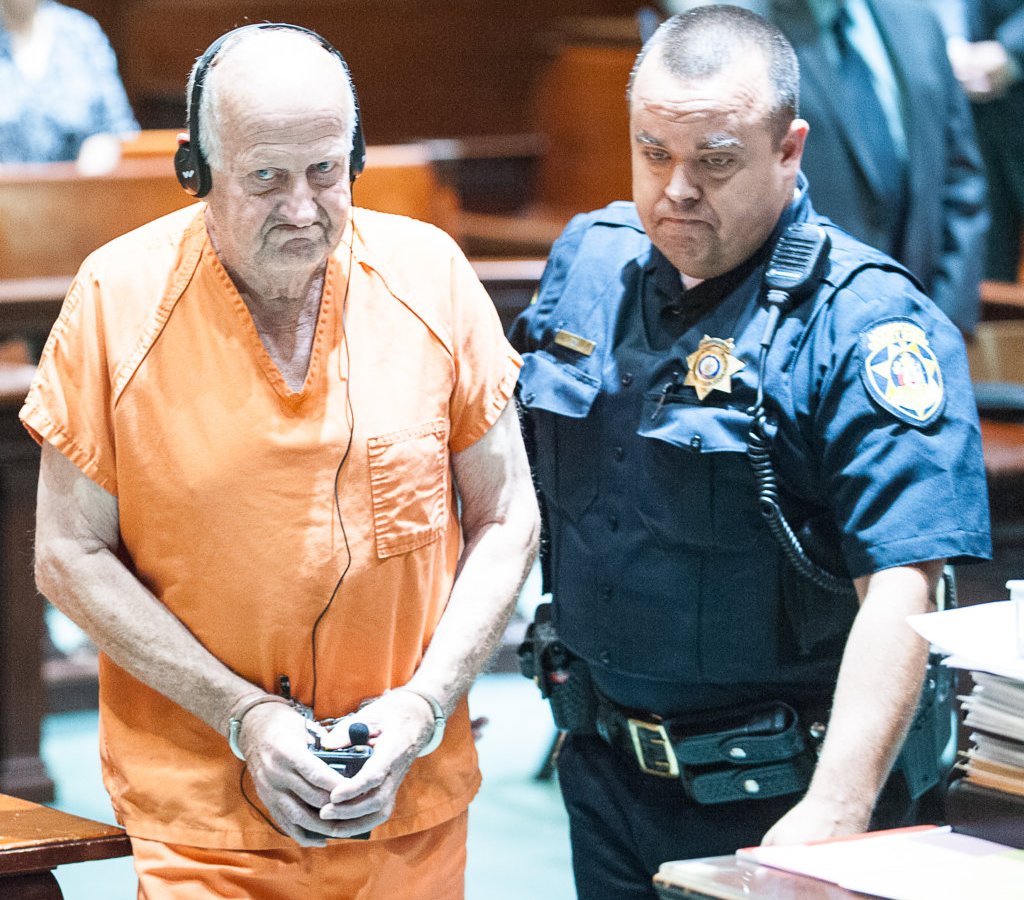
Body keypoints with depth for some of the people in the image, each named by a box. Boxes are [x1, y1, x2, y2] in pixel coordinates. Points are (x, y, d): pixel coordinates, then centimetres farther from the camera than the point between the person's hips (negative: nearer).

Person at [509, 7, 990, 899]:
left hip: (772, 798, -6)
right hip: (603, 765, 6)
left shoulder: (864, 323, -18)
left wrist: (834, 811, -34)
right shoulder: (587, 258, 2)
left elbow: (899, 592, -26)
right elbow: (517, 480, 16)